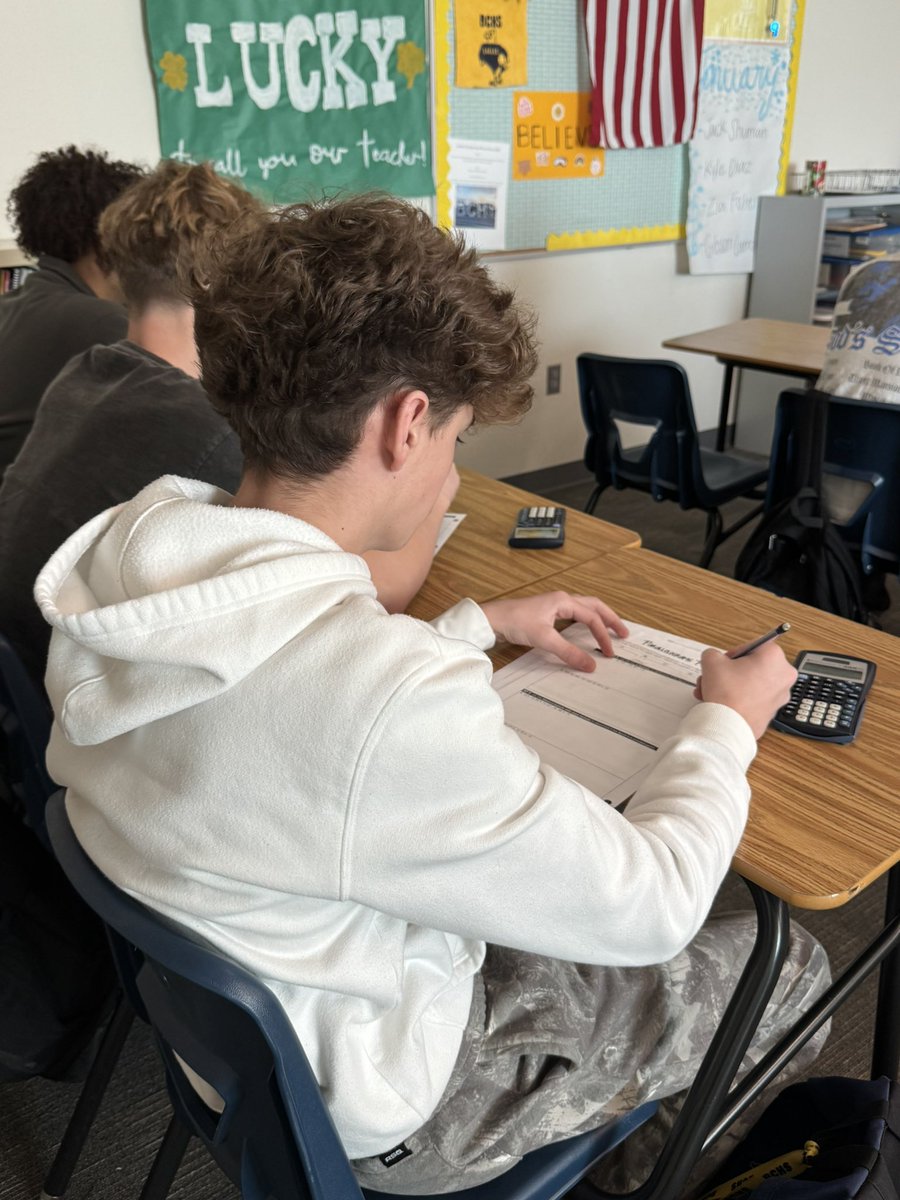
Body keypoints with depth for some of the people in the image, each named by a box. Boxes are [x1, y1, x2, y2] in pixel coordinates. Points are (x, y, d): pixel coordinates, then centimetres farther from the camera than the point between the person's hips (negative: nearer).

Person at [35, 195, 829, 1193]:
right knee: (788, 961, 9)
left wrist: (482, 624, 10)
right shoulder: (392, 702, -41)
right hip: (371, 1117, -7)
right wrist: (727, 722, -8)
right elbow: (648, 907, -26)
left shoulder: (129, 557, -14)